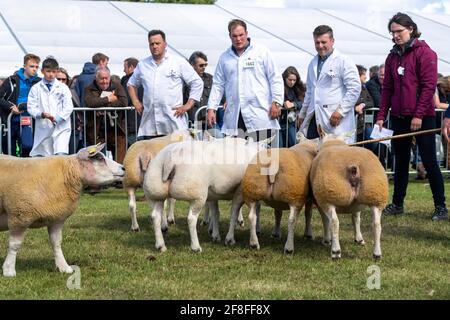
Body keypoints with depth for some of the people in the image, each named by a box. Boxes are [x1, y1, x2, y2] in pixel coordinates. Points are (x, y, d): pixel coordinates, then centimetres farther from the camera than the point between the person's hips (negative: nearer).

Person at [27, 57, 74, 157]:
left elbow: (69, 107, -1)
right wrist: (41, 114, -18)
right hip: (43, 129, 1)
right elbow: (31, 107, 2)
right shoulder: (36, 88, 7)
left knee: (61, 155, -18)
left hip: (61, 127, -1)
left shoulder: (63, 88, 6)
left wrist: (57, 118, -15)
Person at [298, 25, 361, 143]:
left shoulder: (343, 61, -1)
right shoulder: (313, 63, 21)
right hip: (313, 119, 6)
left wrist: (340, 111, -14)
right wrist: (302, 114, 29)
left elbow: (355, 88, -9)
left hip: (334, 120, -6)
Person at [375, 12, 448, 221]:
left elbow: (429, 86, -11)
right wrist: (381, 115, 5)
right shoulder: (392, 57, 12)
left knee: (429, 162, -3)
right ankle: (397, 204, 18)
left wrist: (419, 114, -17)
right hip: (399, 117, 6)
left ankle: (440, 206, 3)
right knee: (400, 162, 11)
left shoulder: (424, 52, -6)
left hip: (422, 117, -6)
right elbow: (387, 88, 13)